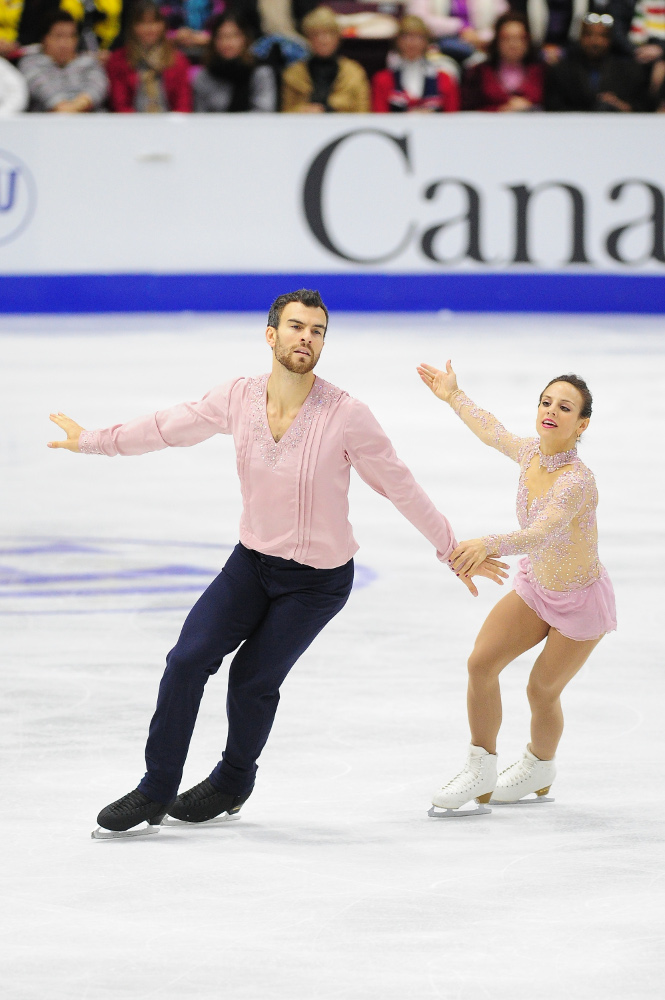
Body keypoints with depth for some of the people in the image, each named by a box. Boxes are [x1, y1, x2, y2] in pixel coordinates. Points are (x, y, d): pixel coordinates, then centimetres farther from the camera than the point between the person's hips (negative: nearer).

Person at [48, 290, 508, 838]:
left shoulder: (346, 416, -22)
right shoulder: (239, 398, -10)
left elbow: (400, 486, -11)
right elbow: (169, 428, 5)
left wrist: (451, 548, -5)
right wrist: (92, 440, 13)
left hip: (318, 580, -4)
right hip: (253, 561, 4)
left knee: (253, 680, -1)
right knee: (188, 659, -7)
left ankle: (234, 781, 28)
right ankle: (156, 792, 6)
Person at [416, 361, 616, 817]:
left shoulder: (577, 480, -36)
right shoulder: (531, 452, -13)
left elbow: (540, 534, -53)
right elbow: (494, 433, 12)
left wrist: (489, 545, -70)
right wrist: (454, 396, 23)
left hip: (581, 600, -6)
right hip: (536, 586, 6)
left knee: (542, 690, 8)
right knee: (481, 663, -7)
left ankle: (539, 770, 39)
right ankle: (481, 772, 9)